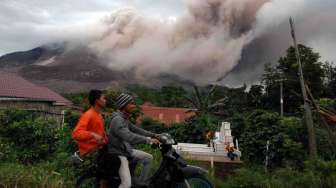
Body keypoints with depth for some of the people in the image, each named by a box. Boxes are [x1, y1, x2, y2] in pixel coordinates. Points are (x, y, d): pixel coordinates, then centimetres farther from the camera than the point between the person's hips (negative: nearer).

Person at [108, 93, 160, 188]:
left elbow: (135, 129, 15)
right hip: (118, 153, -10)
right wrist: (149, 140, -39)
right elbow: (129, 137, -37)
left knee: (149, 158, 12)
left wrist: (152, 135, 9)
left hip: (127, 150, 10)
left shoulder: (125, 118, 8)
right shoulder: (117, 120, -25)